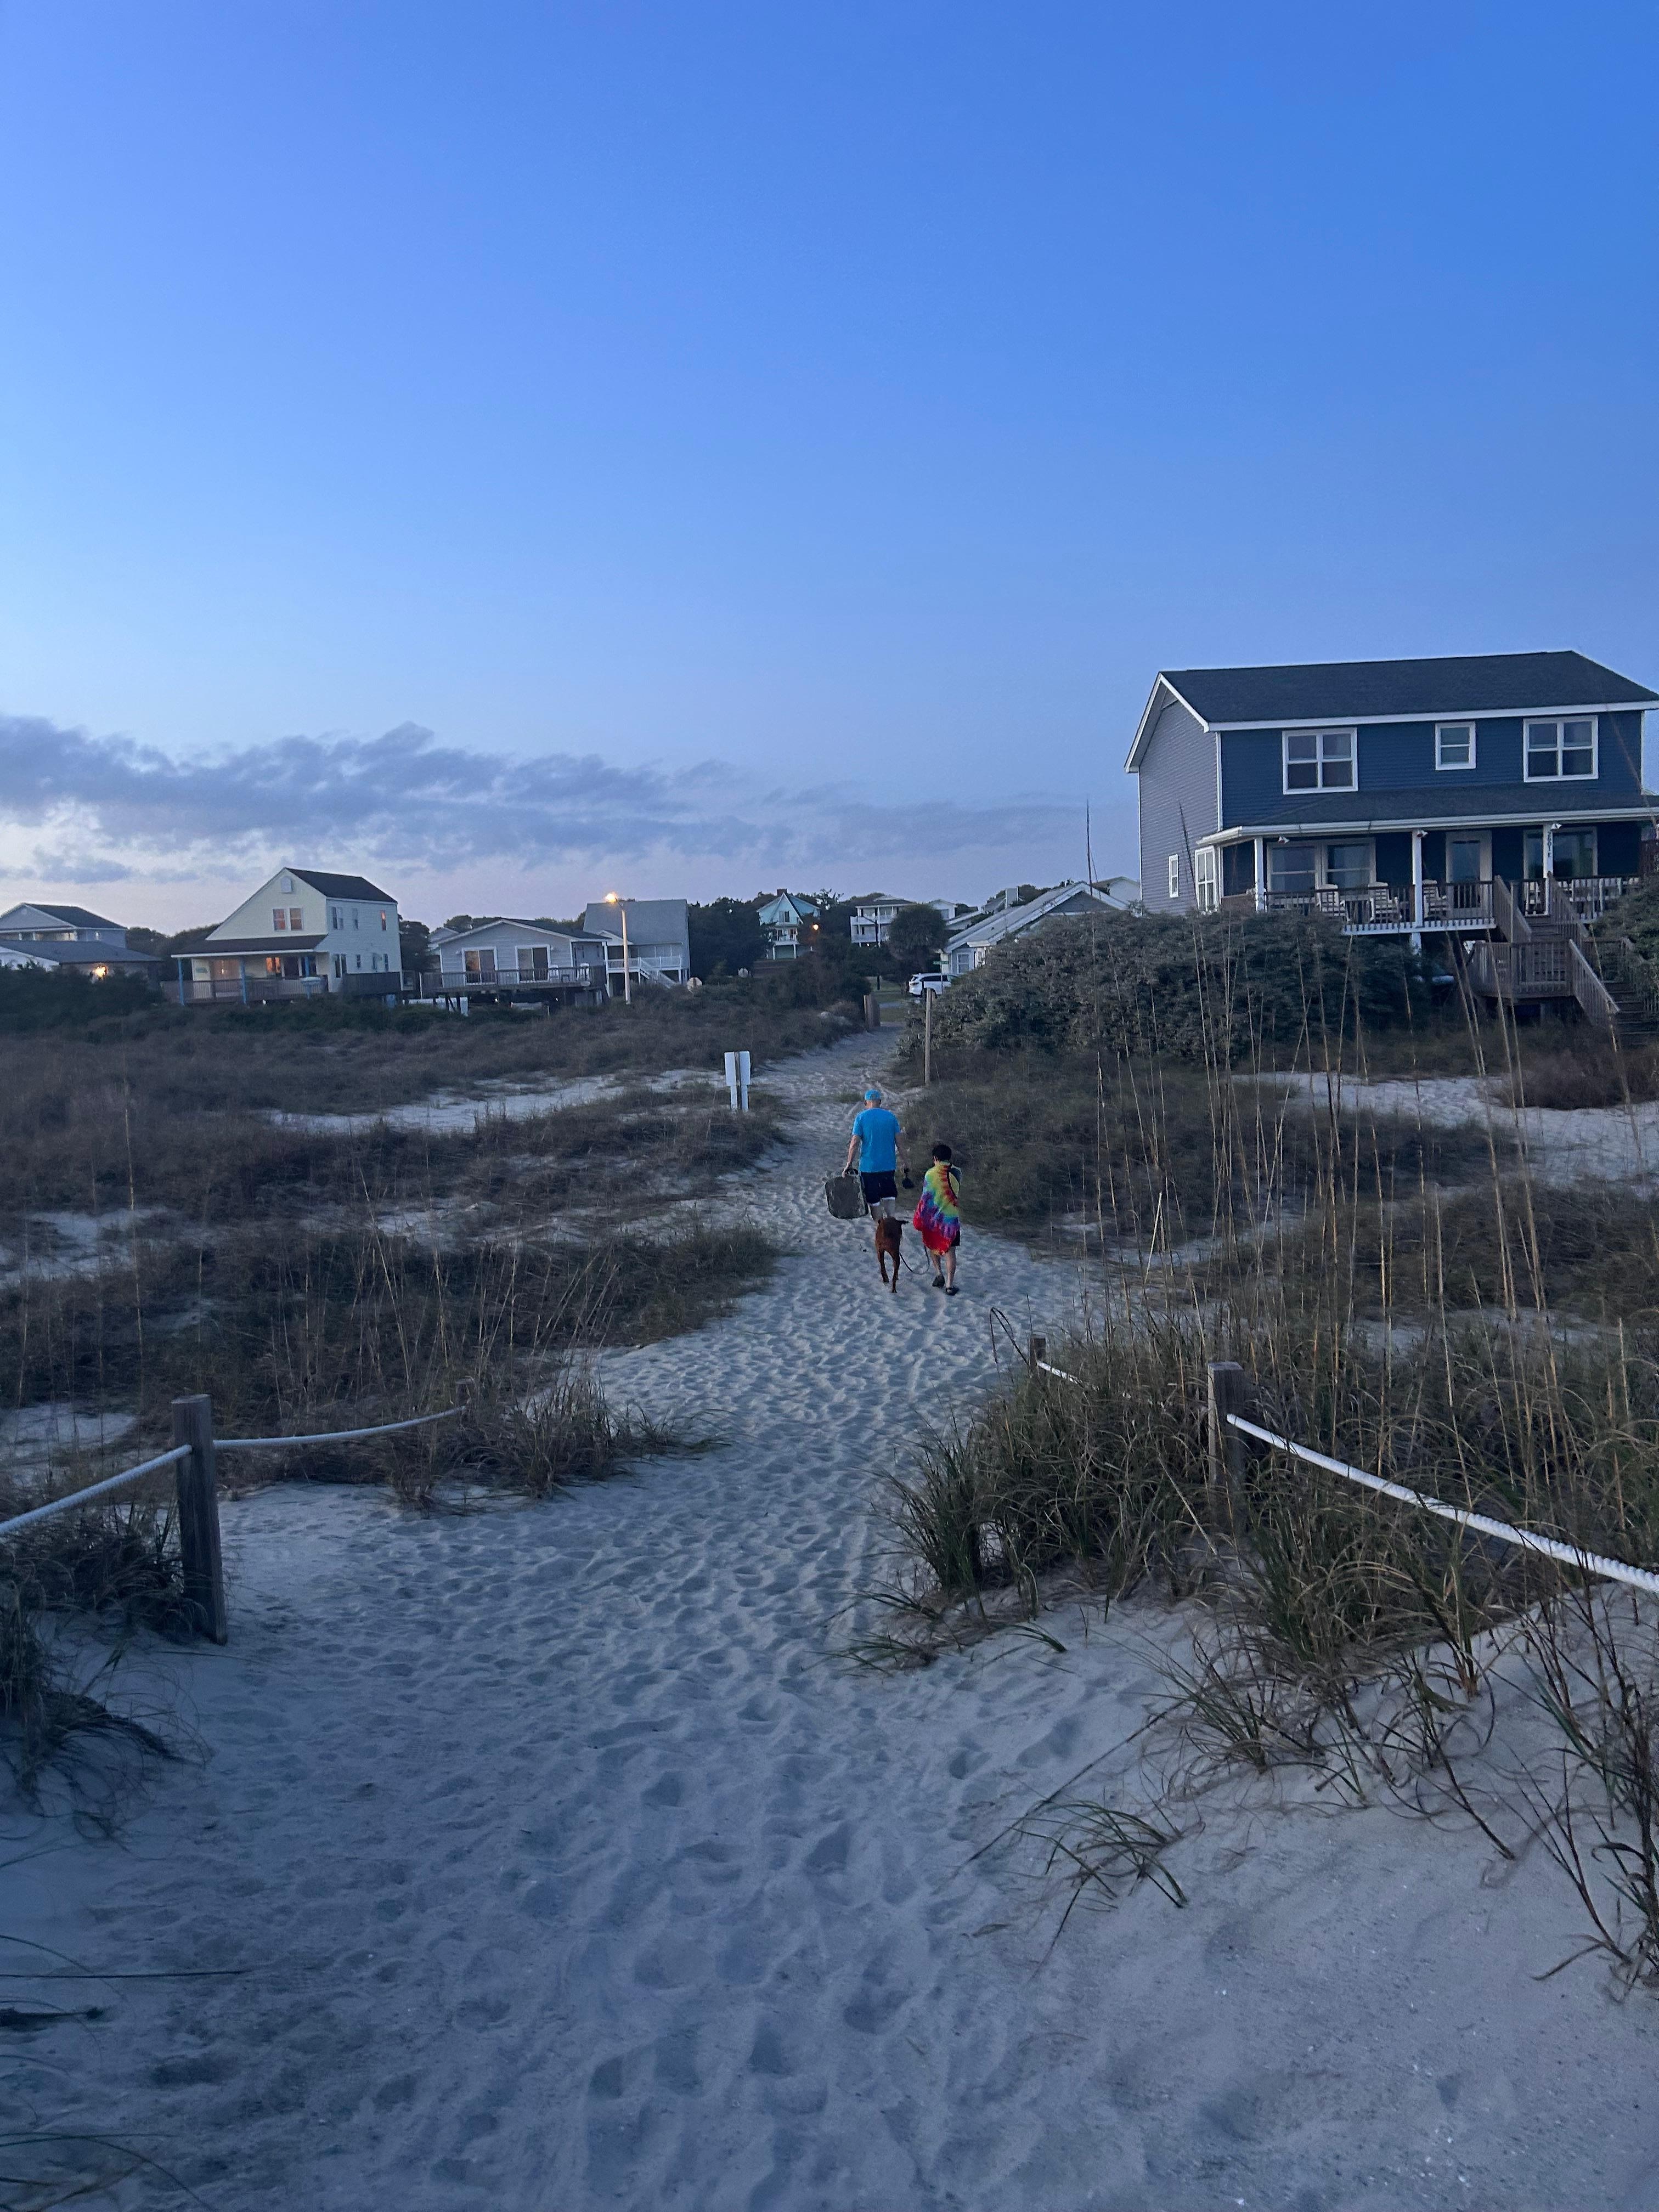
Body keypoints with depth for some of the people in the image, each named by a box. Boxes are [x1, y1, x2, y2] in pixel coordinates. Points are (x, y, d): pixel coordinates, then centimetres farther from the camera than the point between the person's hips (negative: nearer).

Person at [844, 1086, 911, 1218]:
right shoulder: (891, 1117, 3)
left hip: (868, 1166, -2)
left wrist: (849, 1165, -4)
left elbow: (854, 1143, -9)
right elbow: (900, 1143, 1)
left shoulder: (861, 1117, -4)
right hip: (889, 1166, 2)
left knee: (874, 1201, 8)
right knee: (890, 1197, 13)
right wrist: (907, 1165, 7)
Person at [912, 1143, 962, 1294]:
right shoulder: (956, 1172, -3)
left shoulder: (931, 1174, -11)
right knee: (950, 1250, 3)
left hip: (934, 1217, -1)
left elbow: (926, 1198, -8)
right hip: (952, 1217, 1)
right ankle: (950, 1284, -1)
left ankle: (939, 1274, 10)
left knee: (933, 1246, 22)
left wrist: (919, 1219, 1)